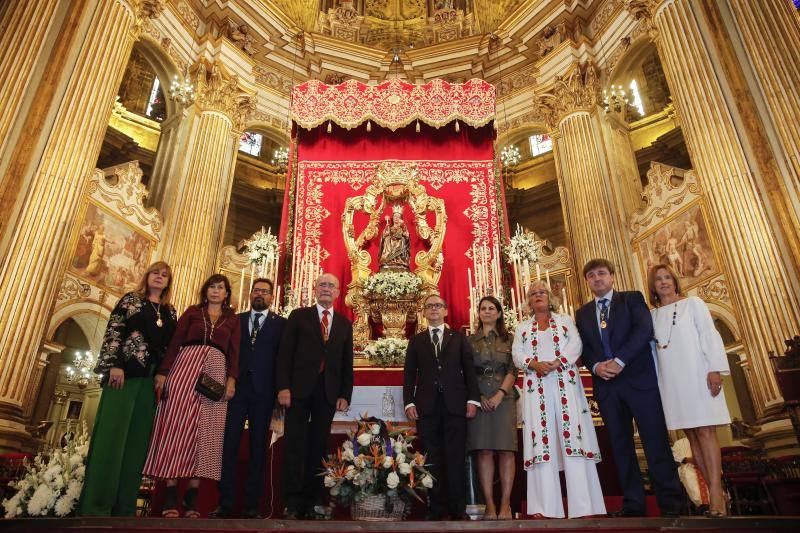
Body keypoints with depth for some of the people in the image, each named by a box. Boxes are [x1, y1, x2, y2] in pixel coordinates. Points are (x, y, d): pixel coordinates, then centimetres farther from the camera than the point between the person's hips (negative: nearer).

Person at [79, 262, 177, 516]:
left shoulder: (170, 311, 20)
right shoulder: (130, 299, 10)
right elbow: (113, 330, -2)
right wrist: (114, 365, -14)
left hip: (153, 379, 4)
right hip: (124, 373, -4)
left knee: (138, 439, 2)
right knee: (111, 435, -8)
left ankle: (124, 507, 6)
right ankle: (96, 506, -5)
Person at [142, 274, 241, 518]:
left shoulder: (232, 319, 16)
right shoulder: (192, 312, 15)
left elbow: (234, 351, 8)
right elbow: (175, 342, 6)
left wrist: (232, 379, -7)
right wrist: (163, 372, -6)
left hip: (216, 370, 1)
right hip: (186, 365, -1)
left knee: (206, 432, -4)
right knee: (177, 425, -8)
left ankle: (192, 495, -1)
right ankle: (170, 494, -5)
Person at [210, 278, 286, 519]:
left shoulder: (281, 324, 7)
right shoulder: (236, 320, 13)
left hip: (263, 392, -1)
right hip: (236, 388, 1)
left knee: (258, 447, 5)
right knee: (229, 445, 0)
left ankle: (252, 505, 13)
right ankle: (225, 503, 10)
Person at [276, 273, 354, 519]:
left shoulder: (344, 323, 14)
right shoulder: (298, 316, 7)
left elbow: (347, 362, 11)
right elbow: (285, 352, 1)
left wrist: (345, 394, 3)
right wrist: (283, 386, -9)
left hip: (328, 392, 2)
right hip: (300, 389, -2)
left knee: (319, 446, 5)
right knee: (295, 444, -1)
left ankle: (313, 501, 13)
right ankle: (293, 503, 6)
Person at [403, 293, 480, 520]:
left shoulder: (459, 338, 13)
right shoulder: (416, 341, 15)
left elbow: (469, 370, 7)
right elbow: (409, 374, 10)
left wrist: (473, 399, -2)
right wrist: (409, 402, -1)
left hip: (455, 405, 0)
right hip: (426, 407, 1)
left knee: (456, 459, 0)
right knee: (431, 460, 3)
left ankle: (458, 510, 8)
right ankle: (434, 509, 10)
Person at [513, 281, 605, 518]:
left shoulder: (565, 320, 16)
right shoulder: (522, 327, 18)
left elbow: (576, 344, 0)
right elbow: (517, 355, 6)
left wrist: (555, 363, -15)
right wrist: (534, 364, -14)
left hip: (565, 384, -1)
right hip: (536, 388, 1)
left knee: (572, 437, -8)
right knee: (542, 442, -5)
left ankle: (583, 506, -7)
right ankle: (546, 507, -5)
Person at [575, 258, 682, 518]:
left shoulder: (632, 298, 6)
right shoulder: (583, 313, 17)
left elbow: (644, 329, -8)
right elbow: (583, 347, 11)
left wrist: (620, 361, -17)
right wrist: (596, 366, -10)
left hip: (639, 378, -3)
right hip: (605, 384, 4)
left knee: (656, 442, -3)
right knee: (620, 445, 6)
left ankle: (670, 504, 5)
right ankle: (633, 503, 12)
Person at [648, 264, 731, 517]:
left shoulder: (693, 303, 4)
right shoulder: (652, 314, 12)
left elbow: (710, 335, -4)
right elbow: (650, 346, 10)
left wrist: (715, 369, -13)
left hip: (696, 375, -4)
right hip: (670, 381, 4)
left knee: (704, 432, -9)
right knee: (692, 435, 4)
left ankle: (715, 495, -9)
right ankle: (717, 492, 10)